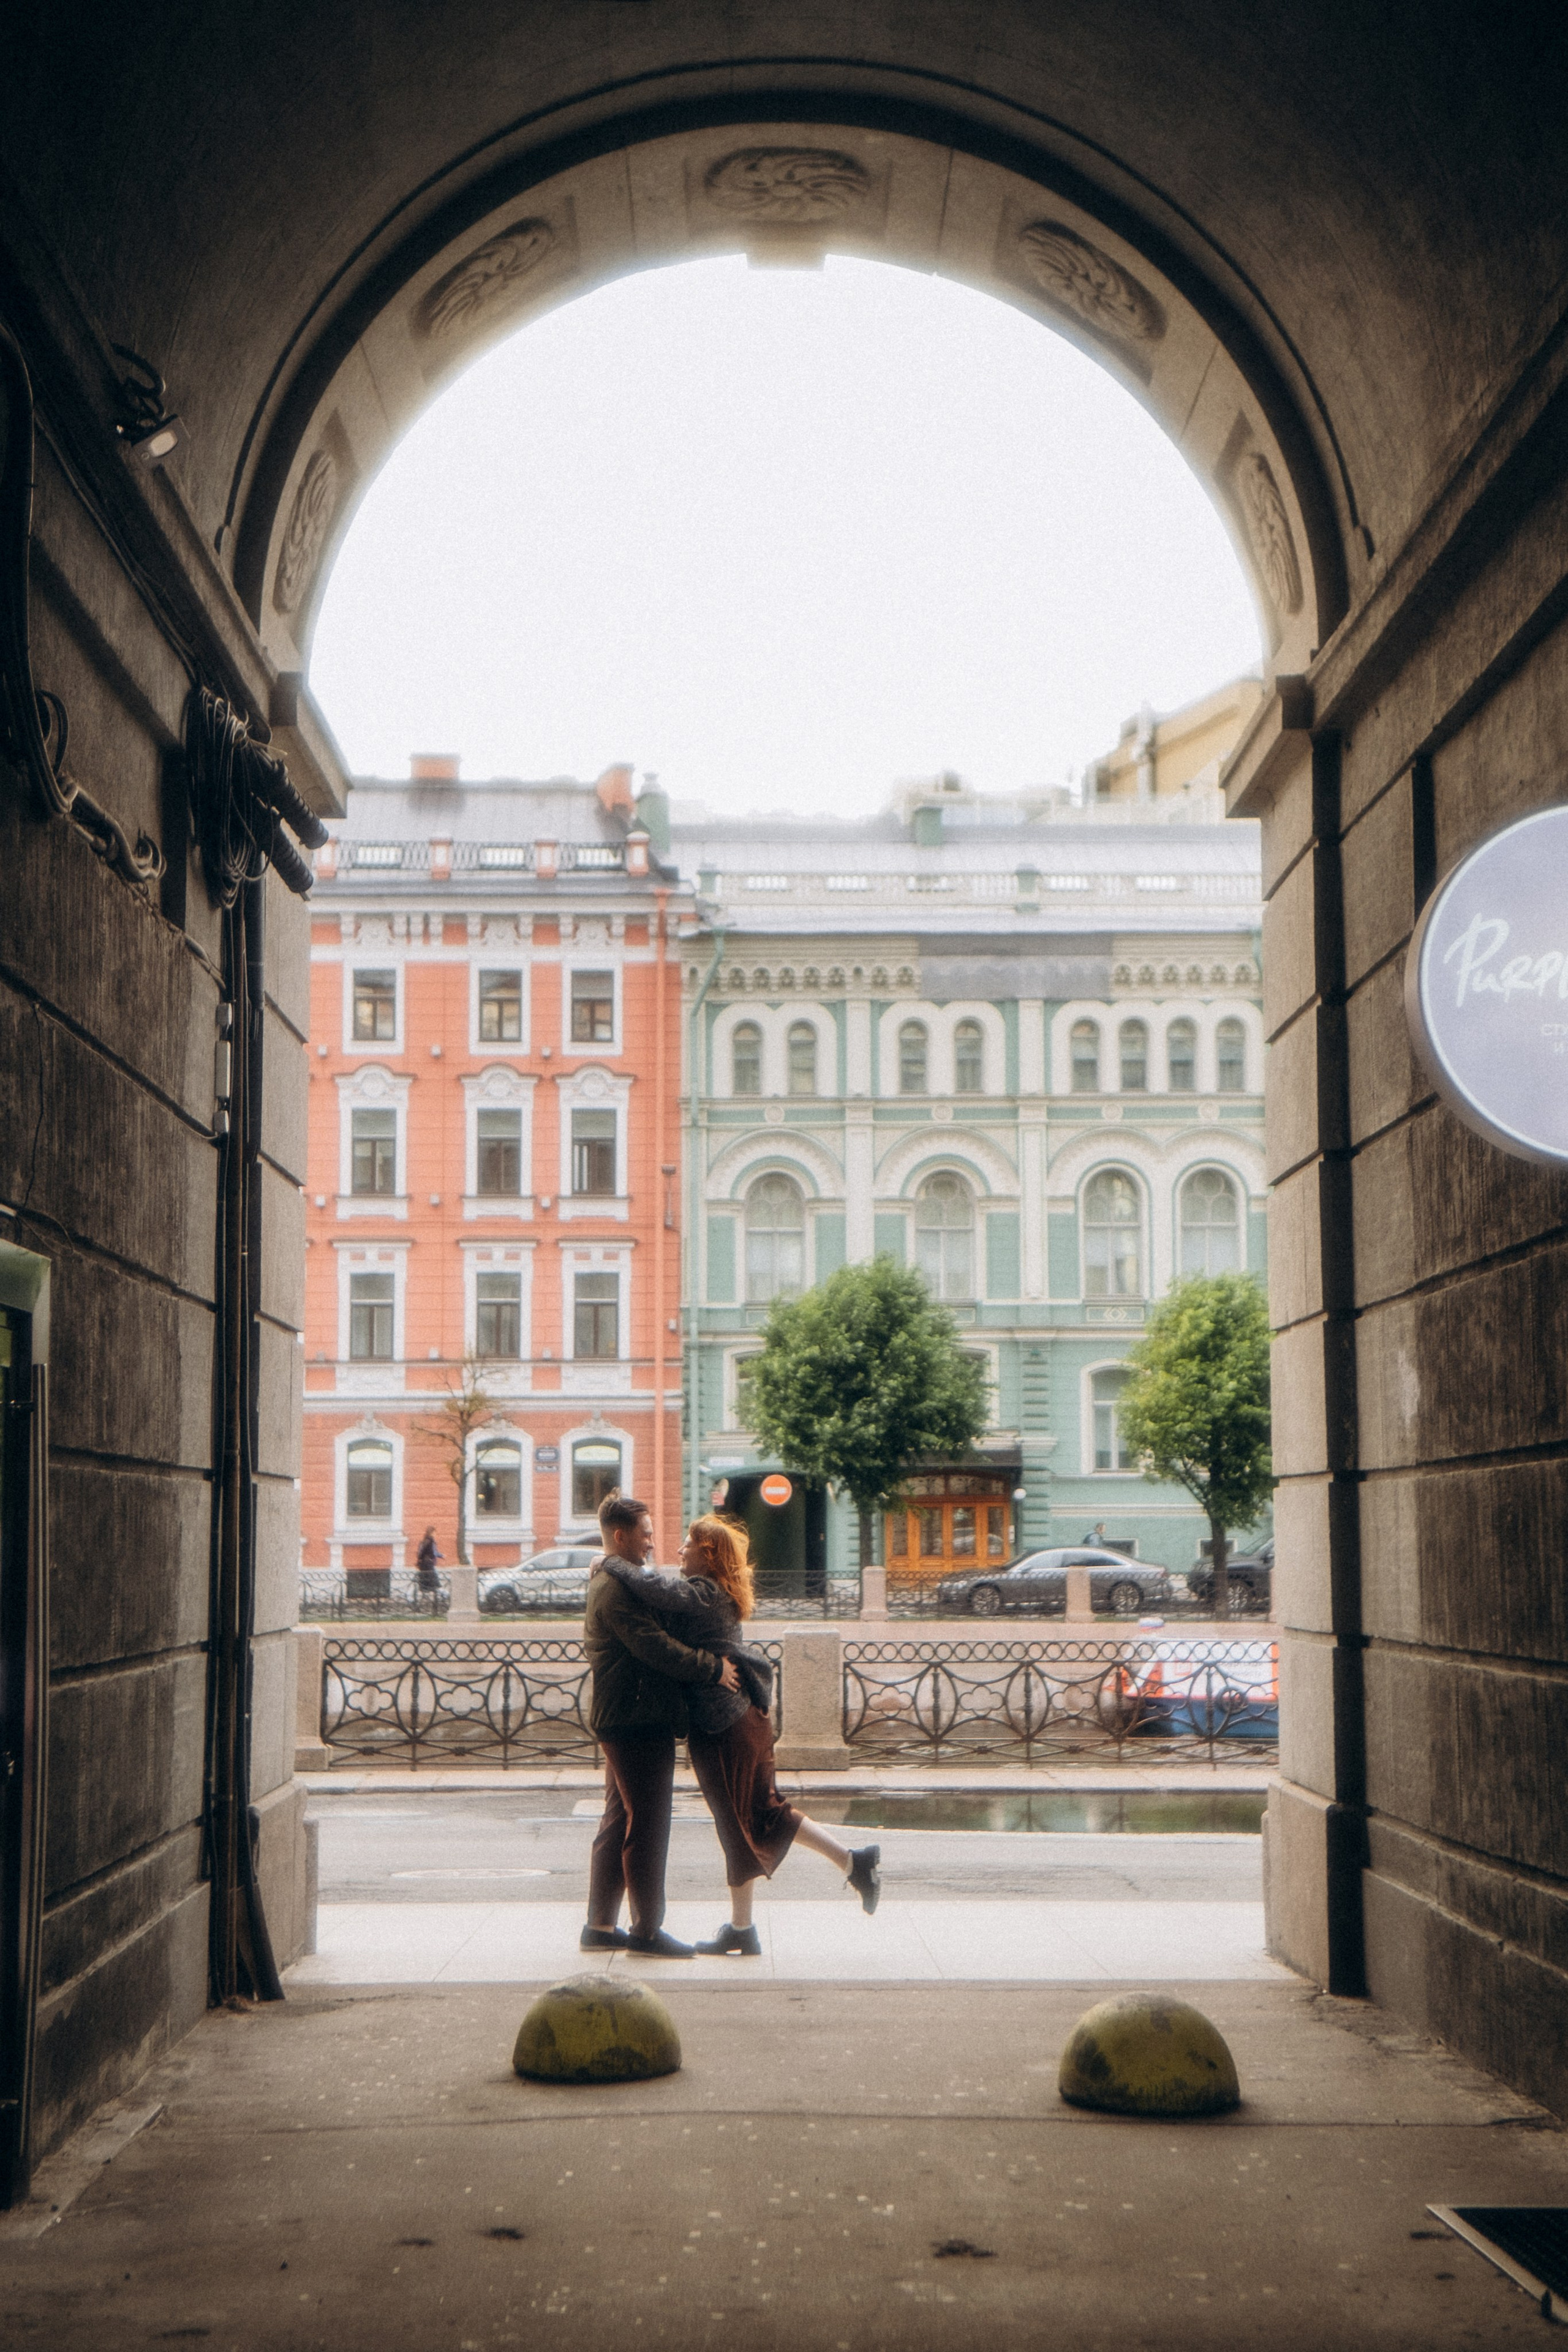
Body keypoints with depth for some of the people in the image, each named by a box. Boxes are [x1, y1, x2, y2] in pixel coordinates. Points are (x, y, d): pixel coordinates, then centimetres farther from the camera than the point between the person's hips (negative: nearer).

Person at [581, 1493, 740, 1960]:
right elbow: (657, 1647, -24)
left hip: (619, 1722, 11)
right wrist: (713, 1668, -16)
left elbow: (651, 1640, 20)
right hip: (639, 1721, -11)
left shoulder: (610, 1583, 17)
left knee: (620, 1821, 14)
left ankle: (601, 1925, 18)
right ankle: (647, 1930, 0)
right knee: (648, 1825, -5)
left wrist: (710, 1663, 12)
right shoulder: (617, 1588, -17)